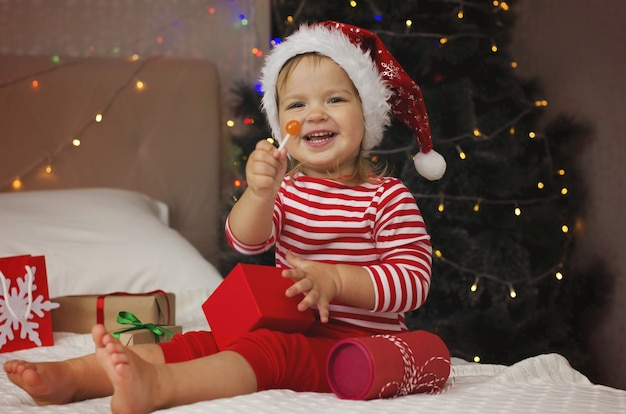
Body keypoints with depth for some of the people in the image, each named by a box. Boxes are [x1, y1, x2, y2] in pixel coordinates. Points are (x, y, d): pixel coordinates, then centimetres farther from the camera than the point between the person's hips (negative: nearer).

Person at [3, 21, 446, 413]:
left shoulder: (388, 197, -3)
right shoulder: (286, 186, 12)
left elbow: (414, 280, -11)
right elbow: (246, 240, -6)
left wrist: (336, 279, -23)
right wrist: (259, 193, -27)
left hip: (356, 339, -6)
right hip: (285, 327, 6)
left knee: (264, 351, -32)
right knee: (203, 341, -13)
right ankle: (73, 376, -26)